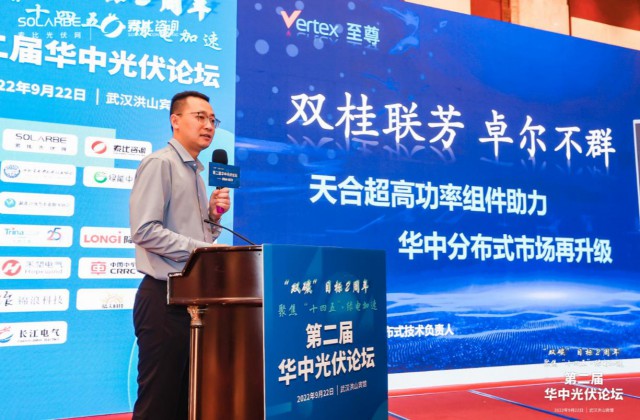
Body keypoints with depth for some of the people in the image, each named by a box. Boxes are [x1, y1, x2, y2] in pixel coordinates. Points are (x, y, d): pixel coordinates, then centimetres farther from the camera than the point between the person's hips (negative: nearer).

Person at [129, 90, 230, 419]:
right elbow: (145, 230, -20)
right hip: (165, 297, -9)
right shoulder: (159, 164, -9)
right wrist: (201, 248, -19)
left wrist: (213, 215, 3)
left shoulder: (196, 173, 17)